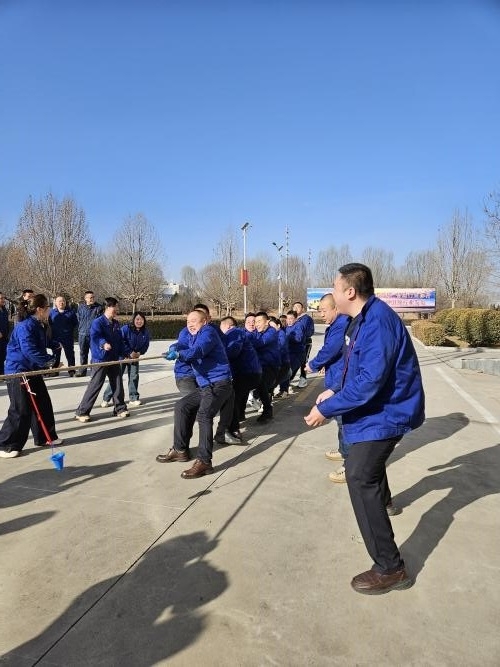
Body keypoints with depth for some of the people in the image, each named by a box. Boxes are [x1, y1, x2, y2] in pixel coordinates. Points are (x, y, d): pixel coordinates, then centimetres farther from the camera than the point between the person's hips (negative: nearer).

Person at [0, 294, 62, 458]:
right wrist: (50, 360, -19)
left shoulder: (37, 325, 10)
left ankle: (45, 437, 28)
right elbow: (29, 351, -27)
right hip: (18, 372, -10)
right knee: (21, 410, -5)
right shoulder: (25, 326, -20)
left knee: (43, 404, 14)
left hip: (32, 371, 10)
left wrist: (49, 360, 4)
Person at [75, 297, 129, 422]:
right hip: (100, 359, -7)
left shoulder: (116, 323, 11)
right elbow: (95, 336, -29)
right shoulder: (98, 322, -12)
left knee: (118, 384, 11)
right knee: (95, 386, -5)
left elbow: (120, 340, 17)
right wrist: (103, 343, -47)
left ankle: (120, 408, 26)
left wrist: (123, 354, 11)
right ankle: (81, 412, 5)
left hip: (114, 359, 7)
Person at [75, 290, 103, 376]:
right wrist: (80, 329, 12)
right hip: (83, 334, 3)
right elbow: (78, 319, 14)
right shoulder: (81, 307, 4)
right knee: (83, 353, 13)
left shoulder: (98, 307, -4)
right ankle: (82, 370, 24)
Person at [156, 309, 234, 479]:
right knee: (181, 406, 10)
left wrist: (179, 354, -40)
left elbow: (199, 350, -27)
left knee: (203, 415, -26)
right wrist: (175, 350, -12)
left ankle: (204, 462, -25)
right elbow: (190, 356, 9)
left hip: (219, 383, -10)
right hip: (205, 386, 10)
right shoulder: (193, 336, 21)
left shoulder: (208, 332, -9)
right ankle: (180, 450, 19)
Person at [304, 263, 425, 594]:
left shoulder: (377, 321, -27)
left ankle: (390, 568, -6)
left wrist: (327, 409, -28)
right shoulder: (366, 318, 6)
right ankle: (383, 499, 63)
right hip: (380, 407, 11)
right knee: (365, 456, 33)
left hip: (385, 412, -11)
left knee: (360, 478, -16)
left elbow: (370, 380, -33)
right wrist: (335, 393, 6)